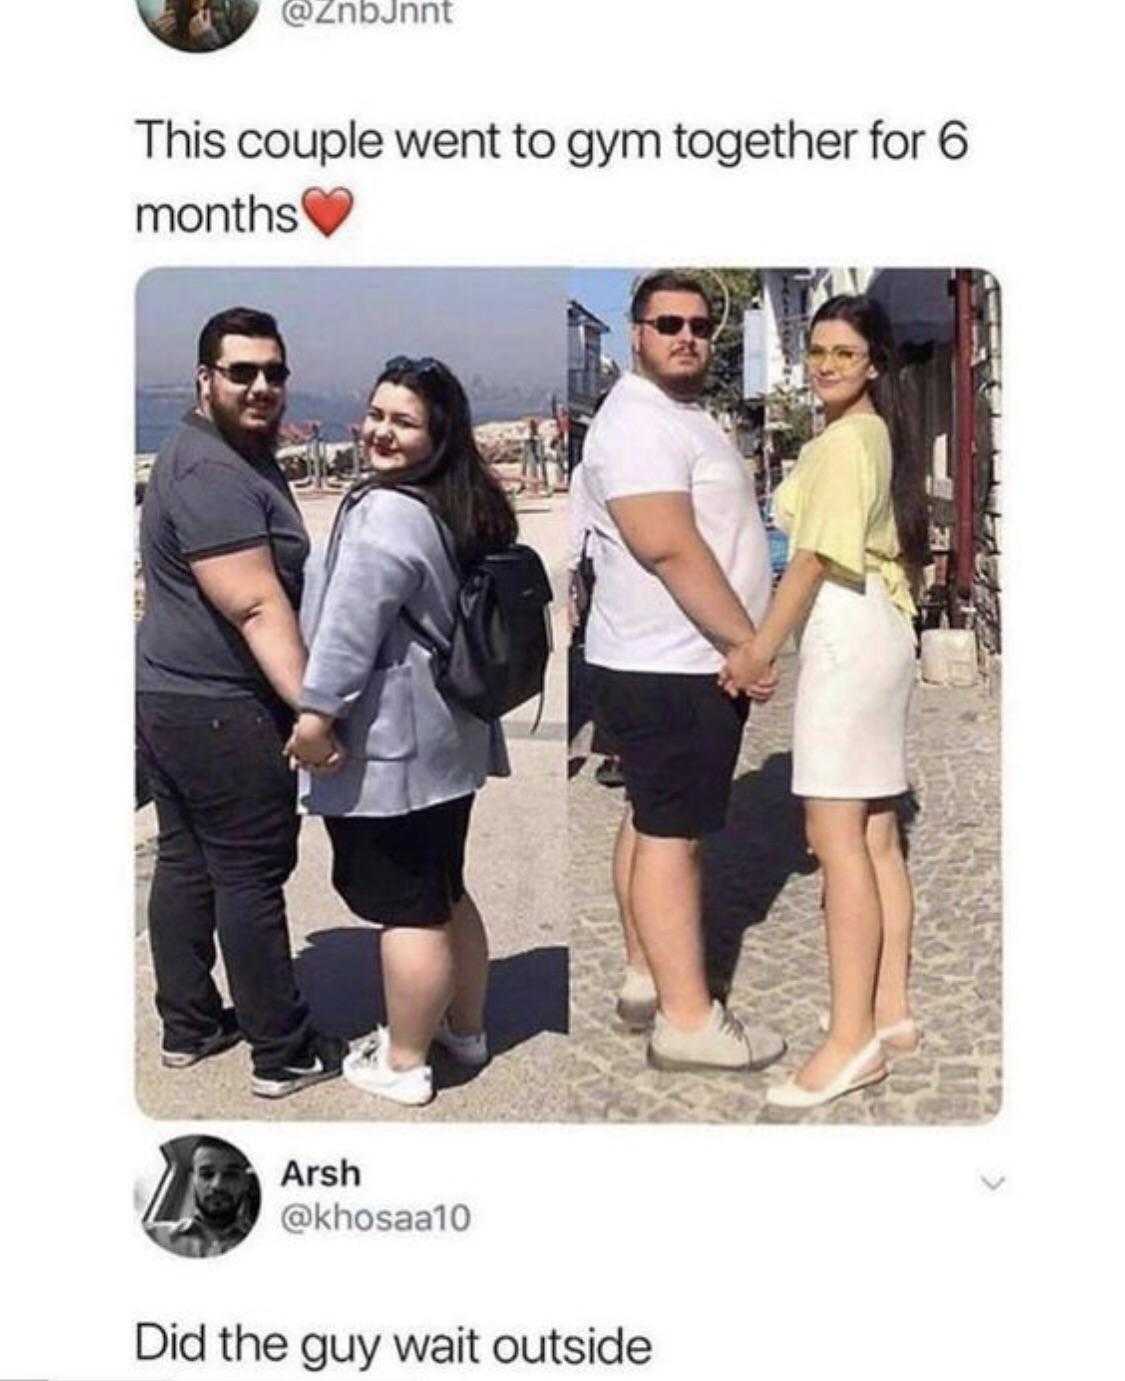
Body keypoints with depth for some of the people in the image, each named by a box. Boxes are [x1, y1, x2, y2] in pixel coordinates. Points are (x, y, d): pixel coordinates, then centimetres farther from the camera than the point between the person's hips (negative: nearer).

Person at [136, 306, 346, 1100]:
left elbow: (261, 590, 23)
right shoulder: (212, 472, -20)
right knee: (251, 876, -2)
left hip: (171, 698, 10)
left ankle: (188, 1025, 27)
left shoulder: (241, 458, 14)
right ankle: (285, 1054, 8)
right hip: (223, 710, -10)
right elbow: (256, 606, -28)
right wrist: (311, 703, -33)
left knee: (185, 860, 15)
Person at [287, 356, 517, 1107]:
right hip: (450, 733, 10)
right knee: (445, 890, 21)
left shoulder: (386, 513, -19)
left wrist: (317, 711, -18)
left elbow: (351, 623, -24)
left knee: (407, 907, 1)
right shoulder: (464, 507, 11)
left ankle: (403, 1063, 14)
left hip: (392, 744, -9)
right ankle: (465, 1027, 35)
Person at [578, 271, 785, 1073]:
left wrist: (740, 641, 19)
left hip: (687, 661, 11)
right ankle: (687, 1020, -2)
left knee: (654, 821, 14)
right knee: (672, 834, -7)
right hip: (670, 668, -11)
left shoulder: (683, 417, 18)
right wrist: (746, 642, -22)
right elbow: (668, 547, -25)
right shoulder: (637, 421, -16)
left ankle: (647, 979, 24)